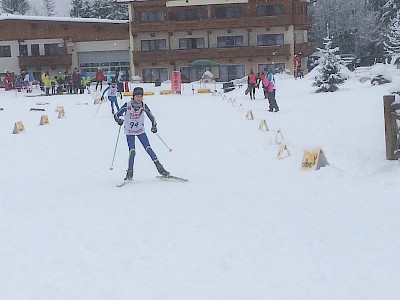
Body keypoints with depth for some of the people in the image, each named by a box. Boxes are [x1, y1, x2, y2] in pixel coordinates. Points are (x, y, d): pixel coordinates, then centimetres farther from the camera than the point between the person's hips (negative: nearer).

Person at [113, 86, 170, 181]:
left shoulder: (144, 106, -7)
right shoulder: (127, 106, -13)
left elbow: (151, 117, 1)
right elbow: (116, 115, -8)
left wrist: (154, 125, -17)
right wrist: (118, 120, -31)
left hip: (141, 131, 2)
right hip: (129, 132, -2)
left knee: (148, 148, -6)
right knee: (132, 151, -13)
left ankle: (160, 168, -2)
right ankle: (130, 172, -3)